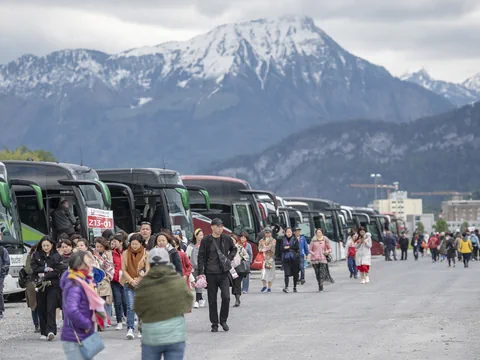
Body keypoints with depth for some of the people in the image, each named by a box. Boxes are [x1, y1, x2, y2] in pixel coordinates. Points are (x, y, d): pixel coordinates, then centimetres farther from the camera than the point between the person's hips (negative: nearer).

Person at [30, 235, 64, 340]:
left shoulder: (57, 257, 3)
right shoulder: (36, 256, 9)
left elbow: (58, 271, -6)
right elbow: (34, 269, -1)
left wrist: (44, 275, -12)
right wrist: (46, 269, -10)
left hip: (53, 286, -3)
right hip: (40, 286, 3)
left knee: (51, 309, -13)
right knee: (42, 310, 4)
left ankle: (51, 331, -21)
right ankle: (44, 332, 11)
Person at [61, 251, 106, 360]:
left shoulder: (83, 282, 12)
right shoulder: (75, 286, -21)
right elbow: (72, 311, -34)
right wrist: (87, 324, -21)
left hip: (83, 338, 10)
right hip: (75, 341, -10)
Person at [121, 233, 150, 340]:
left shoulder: (146, 254, 0)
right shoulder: (126, 253, 3)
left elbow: (148, 270, -2)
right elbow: (124, 270, 1)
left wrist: (138, 280, -12)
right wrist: (131, 280, -11)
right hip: (129, 283, 0)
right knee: (130, 306, -13)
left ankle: (141, 330, 13)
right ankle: (130, 330, -14)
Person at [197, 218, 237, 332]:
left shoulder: (227, 239, 5)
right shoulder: (206, 241, -3)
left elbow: (234, 249, 25)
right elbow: (201, 257, -1)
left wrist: (230, 257, 7)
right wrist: (201, 273, -8)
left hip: (224, 273, 1)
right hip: (210, 274, -1)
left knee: (226, 297, -10)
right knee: (212, 300, 4)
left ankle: (223, 320, 9)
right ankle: (214, 324, 14)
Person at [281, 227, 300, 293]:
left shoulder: (295, 239, 3)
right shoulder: (283, 240, 11)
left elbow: (297, 248, -8)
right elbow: (281, 249, 7)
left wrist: (289, 247, -9)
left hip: (294, 258, -1)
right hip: (286, 259, 1)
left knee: (295, 273, 5)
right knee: (286, 273, -12)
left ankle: (295, 287, 18)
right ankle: (286, 287, -21)